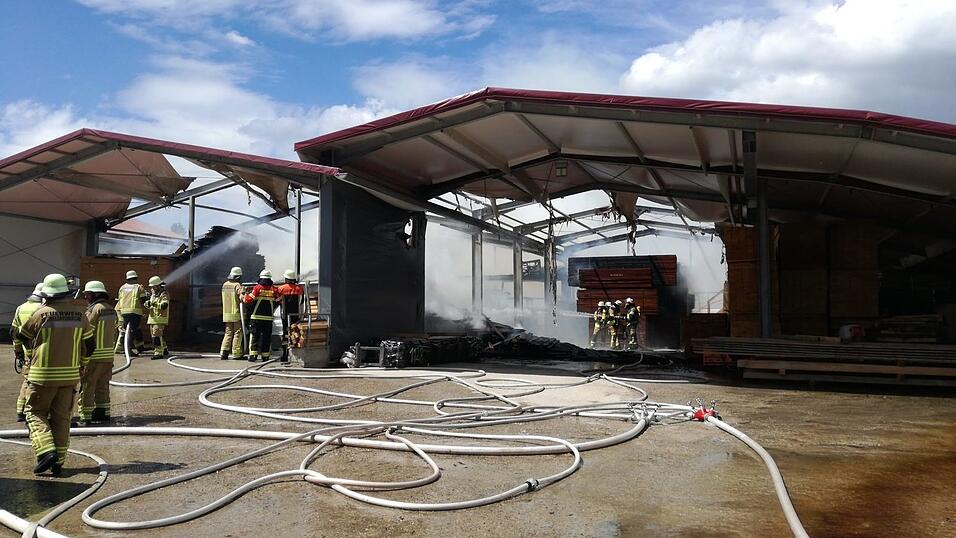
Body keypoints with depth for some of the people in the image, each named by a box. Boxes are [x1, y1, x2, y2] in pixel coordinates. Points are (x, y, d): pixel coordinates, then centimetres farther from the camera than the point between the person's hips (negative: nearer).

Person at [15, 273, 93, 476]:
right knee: (61, 417, 10)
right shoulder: (79, 314, 0)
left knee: (36, 413, 9)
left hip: (43, 375, -3)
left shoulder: (42, 313, -11)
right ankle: (59, 461, 10)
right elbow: (89, 346, 6)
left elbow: (22, 336, 6)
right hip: (70, 375, 3)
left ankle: (46, 451, -9)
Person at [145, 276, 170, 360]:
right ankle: (164, 350, 28)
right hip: (152, 318, 9)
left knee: (157, 335, -16)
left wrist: (155, 304, -39)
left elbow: (164, 305, -25)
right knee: (153, 335, 15)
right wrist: (148, 303, -11)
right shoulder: (153, 294, 15)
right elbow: (147, 303, 13)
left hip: (160, 319, -9)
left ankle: (159, 353, -17)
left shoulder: (164, 294, -11)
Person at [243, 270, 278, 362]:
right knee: (266, 336, 8)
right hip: (268, 317, 2)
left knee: (255, 335, 3)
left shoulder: (257, 288, -7)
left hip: (257, 316, -2)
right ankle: (265, 355, 8)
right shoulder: (273, 289, 0)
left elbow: (248, 300, -9)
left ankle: (253, 354, -4)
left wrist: (244, 297, 12)